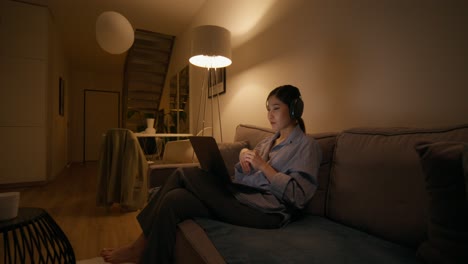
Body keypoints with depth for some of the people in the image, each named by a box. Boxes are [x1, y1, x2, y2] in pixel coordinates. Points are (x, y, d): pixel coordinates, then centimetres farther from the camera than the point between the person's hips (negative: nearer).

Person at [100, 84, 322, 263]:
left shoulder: (306, 145, 0)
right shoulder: (269, 140, 21)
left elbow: (298, 196, -12)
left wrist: (263, 165, -14)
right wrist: (244, 154, -4)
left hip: (266, 210, -7)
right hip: (242, 196, 7)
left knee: (183, 175, -17)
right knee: (175, 198, -15)